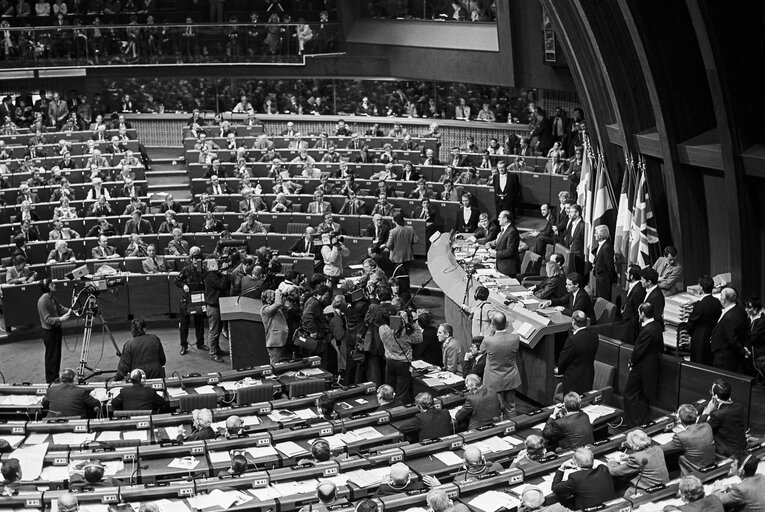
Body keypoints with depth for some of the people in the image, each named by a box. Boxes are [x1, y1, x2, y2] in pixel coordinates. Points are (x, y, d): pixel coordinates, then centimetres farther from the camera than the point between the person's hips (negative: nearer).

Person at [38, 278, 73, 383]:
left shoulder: (53, 298, 6)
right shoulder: (43, 301, -21)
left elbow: (59, 309, 13)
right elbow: (47, 319, -23)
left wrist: (68, 311, -4)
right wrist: (60, 319, -34)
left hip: (56, 329, 9)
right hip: (49, 331, -9)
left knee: (57, 355, 15)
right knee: (51, 356, 0)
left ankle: (56, 377, 27)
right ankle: (50, 380, 9)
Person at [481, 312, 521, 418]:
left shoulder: (488, 340, -28)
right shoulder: (515, 338, -21)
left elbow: (481, 350, -4)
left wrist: (490, 334, 0)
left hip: (493, 381, -2)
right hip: (510, 379, 2)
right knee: (510, 408, 20)